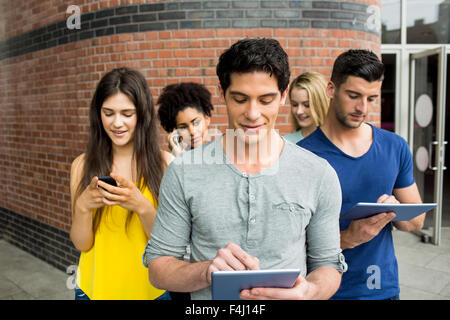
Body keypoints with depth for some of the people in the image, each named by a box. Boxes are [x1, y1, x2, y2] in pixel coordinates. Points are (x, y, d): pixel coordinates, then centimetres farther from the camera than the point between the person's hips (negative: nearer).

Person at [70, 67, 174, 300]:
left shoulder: (164, 163, -11)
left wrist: (142, 206, -27)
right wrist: (83, 206, -22)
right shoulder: (83, 165, -5)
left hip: (149, 287, -1)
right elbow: (81, 243, -3)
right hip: (96, 286, 2)